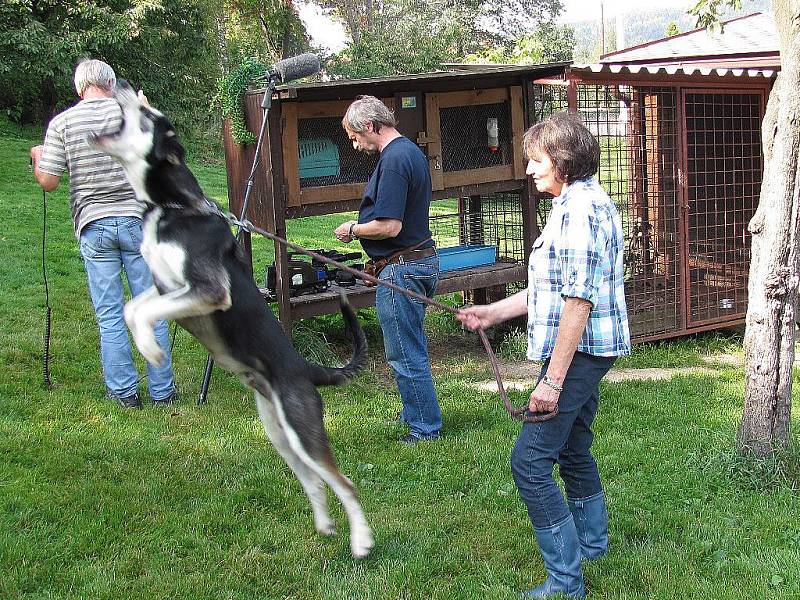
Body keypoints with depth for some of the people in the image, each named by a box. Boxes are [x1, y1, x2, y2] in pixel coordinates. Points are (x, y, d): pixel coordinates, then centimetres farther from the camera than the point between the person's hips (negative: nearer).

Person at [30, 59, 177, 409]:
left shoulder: (62, 123, -1)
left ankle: (124, 392, 11)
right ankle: (162, 390, 12)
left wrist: (37, 158, 19)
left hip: (93, 226, 0)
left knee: (109, 314, 7)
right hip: (136, 220, 0)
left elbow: (47, 183, -3)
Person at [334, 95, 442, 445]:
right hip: (422, 261, 11)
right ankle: (416, 415, 31)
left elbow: (389, 226, -25)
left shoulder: (393, 161, -20)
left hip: (401, 269, -11)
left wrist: (353, 230, -8)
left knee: (405, 356, -1)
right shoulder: (411, 151, 13)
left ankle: (425, 428, 7)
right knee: (412, 351, 20)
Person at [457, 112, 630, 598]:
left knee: (530, 461, -10)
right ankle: (592, 544, 42)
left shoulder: (580, 207, -19)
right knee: (573, 449, 24)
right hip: (589, 352, 11)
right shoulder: (584, 202, 16)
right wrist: (493, 313, 17)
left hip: (578, 352, -11)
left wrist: (553, 379, -24)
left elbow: (578, 300, -24)